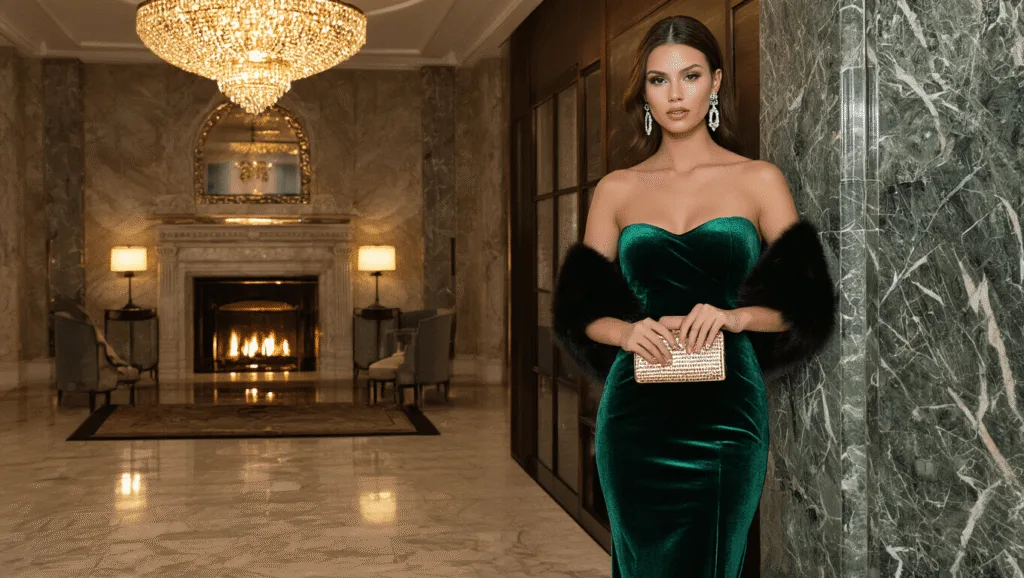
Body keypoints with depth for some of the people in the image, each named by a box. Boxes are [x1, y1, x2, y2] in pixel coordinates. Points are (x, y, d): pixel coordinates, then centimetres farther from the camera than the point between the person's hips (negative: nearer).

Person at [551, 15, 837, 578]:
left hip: (726, 411, -1)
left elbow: (803, 303, 2)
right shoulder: (616, 189, 9)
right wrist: (628, 331, -11)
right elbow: (582, 310, 9)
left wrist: (736, 316, -16)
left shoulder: (758, 180, 5)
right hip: (637, 413, 1)